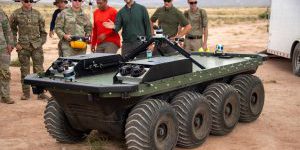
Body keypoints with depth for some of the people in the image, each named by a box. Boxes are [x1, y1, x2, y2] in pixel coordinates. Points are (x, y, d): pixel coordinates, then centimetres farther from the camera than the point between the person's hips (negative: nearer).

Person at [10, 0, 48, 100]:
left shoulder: (37, 14, 5)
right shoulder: (16, 14, 1)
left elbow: (42, 30, 13)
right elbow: (12, 30, 8)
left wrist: (42, 42, 5)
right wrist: (15, 43, 0)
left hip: (37, 46, 1)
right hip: (23, 47, -1)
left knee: (39, 69, -1)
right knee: (25, 70, 5)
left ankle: (40, 92, 5)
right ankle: (26, 93, 14)